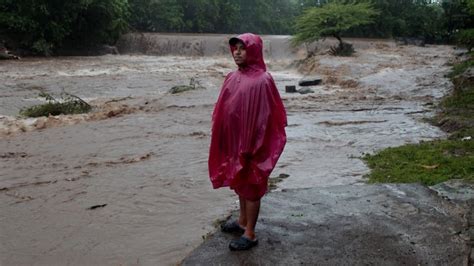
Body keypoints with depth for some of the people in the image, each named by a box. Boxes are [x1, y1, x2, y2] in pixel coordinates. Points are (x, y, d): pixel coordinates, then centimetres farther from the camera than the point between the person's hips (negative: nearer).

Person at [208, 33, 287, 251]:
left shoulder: (262, 80, -17)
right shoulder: (232, 78, 7)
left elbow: (264, 116, -19)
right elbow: (223, 110, 11)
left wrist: (253, 146, -19)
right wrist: (222, 138, 10)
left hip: (250, 142, -8)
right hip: (233, 141, 8)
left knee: (250, 186, 3)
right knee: (240, 183, 20)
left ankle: (250, 234, 15)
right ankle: (242, 221, 38)